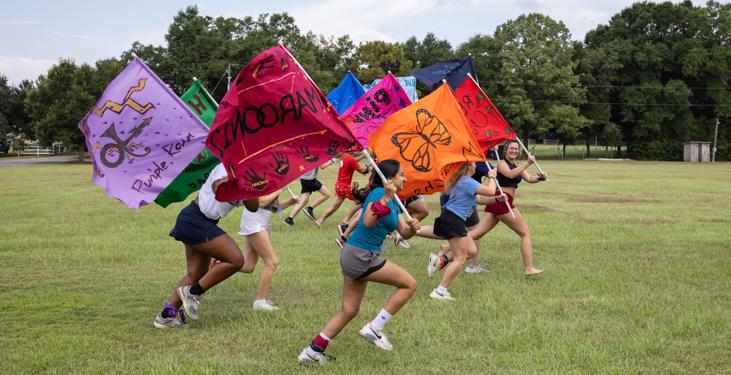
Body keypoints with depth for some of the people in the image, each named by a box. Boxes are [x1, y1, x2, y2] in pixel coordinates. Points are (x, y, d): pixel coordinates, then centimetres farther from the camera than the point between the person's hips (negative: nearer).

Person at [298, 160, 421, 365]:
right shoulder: (379, 192, -13)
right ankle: (374, 328, 0)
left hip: (354, 256, 10)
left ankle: (312, 352, 20)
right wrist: (386, 197, -35)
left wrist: (412, 227, -8)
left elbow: (404, 232, 14)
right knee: (409, 284, -4)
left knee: (349, 311, 16)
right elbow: (367, 222, -27)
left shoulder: (393, 202, 15)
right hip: (360, 256, -10)